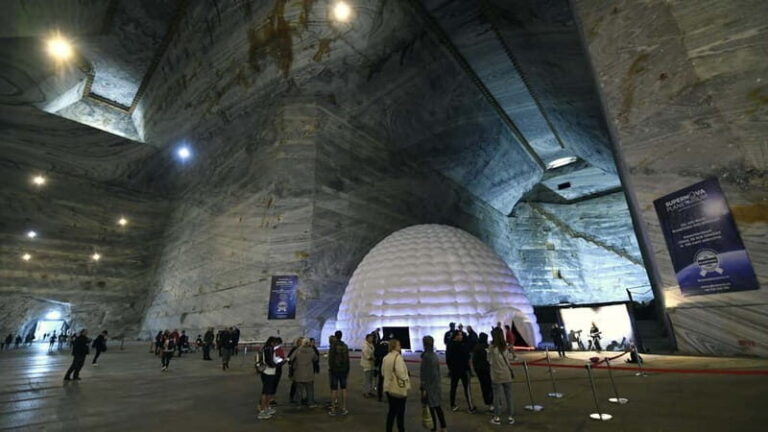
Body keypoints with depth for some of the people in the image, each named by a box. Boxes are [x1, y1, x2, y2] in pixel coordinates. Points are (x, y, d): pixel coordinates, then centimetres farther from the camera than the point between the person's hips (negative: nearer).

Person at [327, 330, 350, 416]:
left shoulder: (333, 346, -12)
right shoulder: (345, 346, 5)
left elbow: (331, 358, -13)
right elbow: (347, 359, 9)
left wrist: (330, 367, -2)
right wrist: (347, 370, 16)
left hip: (335, 369, -5)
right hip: (343, 370, 5)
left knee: (334, 389, 2)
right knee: (343, 389, 10)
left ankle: (333, 409, 7)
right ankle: (344, 409, 15)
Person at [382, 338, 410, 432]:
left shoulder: (386, 357, 6)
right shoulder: (398, 357, -20)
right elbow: (401, 373, -24)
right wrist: (407, 384, -10)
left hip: (389, 387, 8)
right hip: (399, 388, -8)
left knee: (392, 410, 19)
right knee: (400, 411, 8)